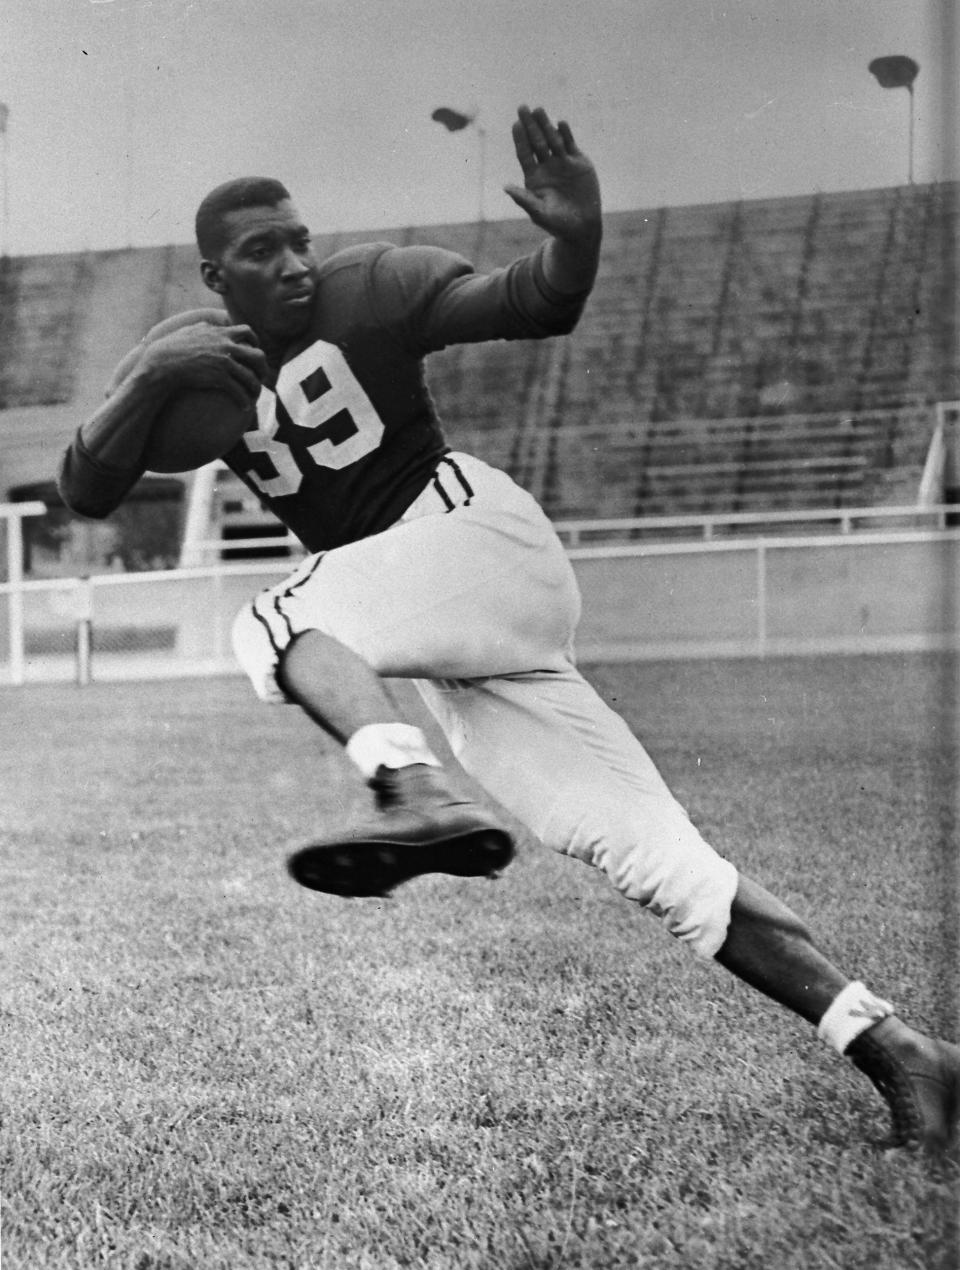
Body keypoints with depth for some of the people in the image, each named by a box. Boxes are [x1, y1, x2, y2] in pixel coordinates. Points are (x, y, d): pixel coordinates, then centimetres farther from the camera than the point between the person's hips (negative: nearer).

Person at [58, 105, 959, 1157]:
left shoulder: (367, 291, -3)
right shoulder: (189, 355, 11)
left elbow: (535, 305, -13)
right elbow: (84, 492, 2)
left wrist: (577, 235, -35)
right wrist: (150, 378, -15)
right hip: (446, 641, 5)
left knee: (276, 623, -26)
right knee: (653, 857, -7)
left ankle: (417, 791, -52)